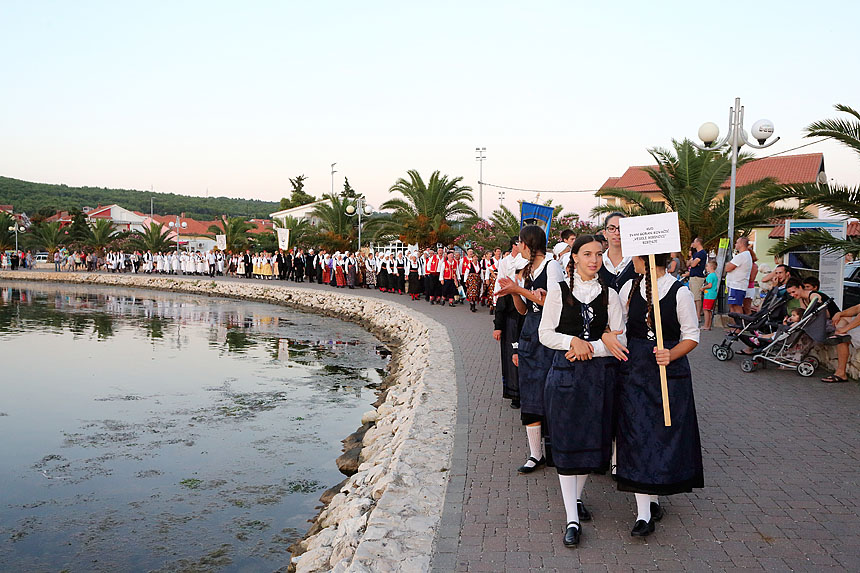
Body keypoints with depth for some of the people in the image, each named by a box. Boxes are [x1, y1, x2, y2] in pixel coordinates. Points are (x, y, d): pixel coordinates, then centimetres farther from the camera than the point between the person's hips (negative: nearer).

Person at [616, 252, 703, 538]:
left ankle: (652, 499, 24)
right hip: (635, 371, 2)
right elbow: (618, 329, 10)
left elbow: (692, 335, -3)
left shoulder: (680, 292, -7)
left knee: (666, 434, 4)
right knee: (637, 437, -3)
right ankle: (644, 512, 2)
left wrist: (671, 354, -20)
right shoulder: (629, 288, 4)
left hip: (671, 372, -2)